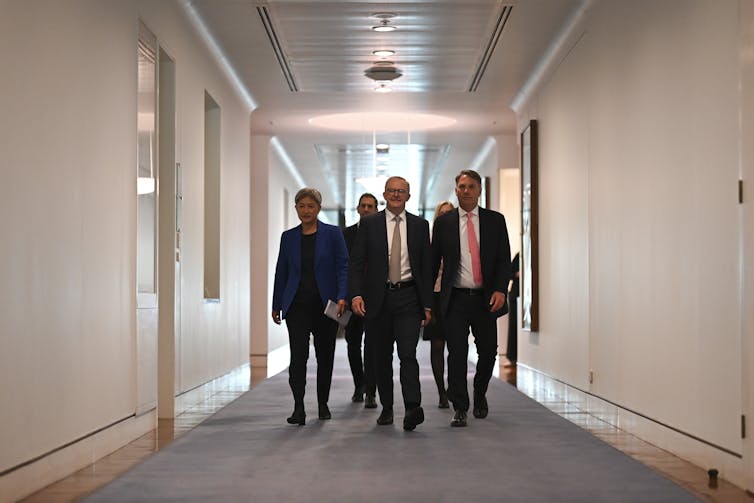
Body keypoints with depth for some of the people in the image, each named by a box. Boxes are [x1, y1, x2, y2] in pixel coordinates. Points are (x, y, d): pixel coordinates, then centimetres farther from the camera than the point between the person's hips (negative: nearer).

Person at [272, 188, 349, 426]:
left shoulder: (332, 234, 0)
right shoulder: (288, 237, 8)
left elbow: (343, 266, -5)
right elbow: (281, 272, 12)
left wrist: (342, 297, -18)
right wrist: (276, 305, 12)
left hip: (325, 305, -1)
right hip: (297, 305, 1)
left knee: (325, 356, 9)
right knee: (298, 355, -11)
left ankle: (323, 404, 26)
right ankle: (298, 408, -12)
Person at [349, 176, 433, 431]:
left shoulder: (420, 225, 7)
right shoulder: (369, 224, 4)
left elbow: (426, 266, 9)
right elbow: (356, 263, 0)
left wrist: (427, 304, 4)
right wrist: (356, 294, -14)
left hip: (408, 297, -1)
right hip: (378, 298, 1)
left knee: (407, 353, -14)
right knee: (382, 356, 9)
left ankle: (413, 407, -23)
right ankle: (386, 408, 20)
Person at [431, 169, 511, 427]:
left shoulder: (495, 220, 7)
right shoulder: (444, 222, 6)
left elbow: (504, 259, 3)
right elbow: (433, 261, 8)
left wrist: (500, 289, -12)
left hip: (486, 299, 1)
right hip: (455, 299, -1)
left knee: (488, 352, 7)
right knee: (457, 353, -6)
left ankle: (480, 395, 33)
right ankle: (460, 408, 1)